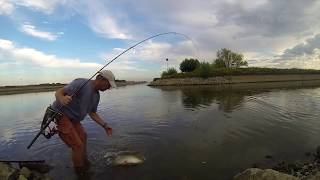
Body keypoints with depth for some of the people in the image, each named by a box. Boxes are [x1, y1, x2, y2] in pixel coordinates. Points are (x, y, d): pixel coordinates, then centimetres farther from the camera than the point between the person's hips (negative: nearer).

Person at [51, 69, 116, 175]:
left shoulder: (96, 95, 3)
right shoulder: (82, 83, -22)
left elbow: (92, 113, 12)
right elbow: (59, 92, -25)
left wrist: (104, 125, 4)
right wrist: (62, 99, -48)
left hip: (72, 118, 10)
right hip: (60, 115, -10)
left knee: (82, 136, 21)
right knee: (78, 145, -9)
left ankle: (85, 165, 43)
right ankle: (81, 172, 13)